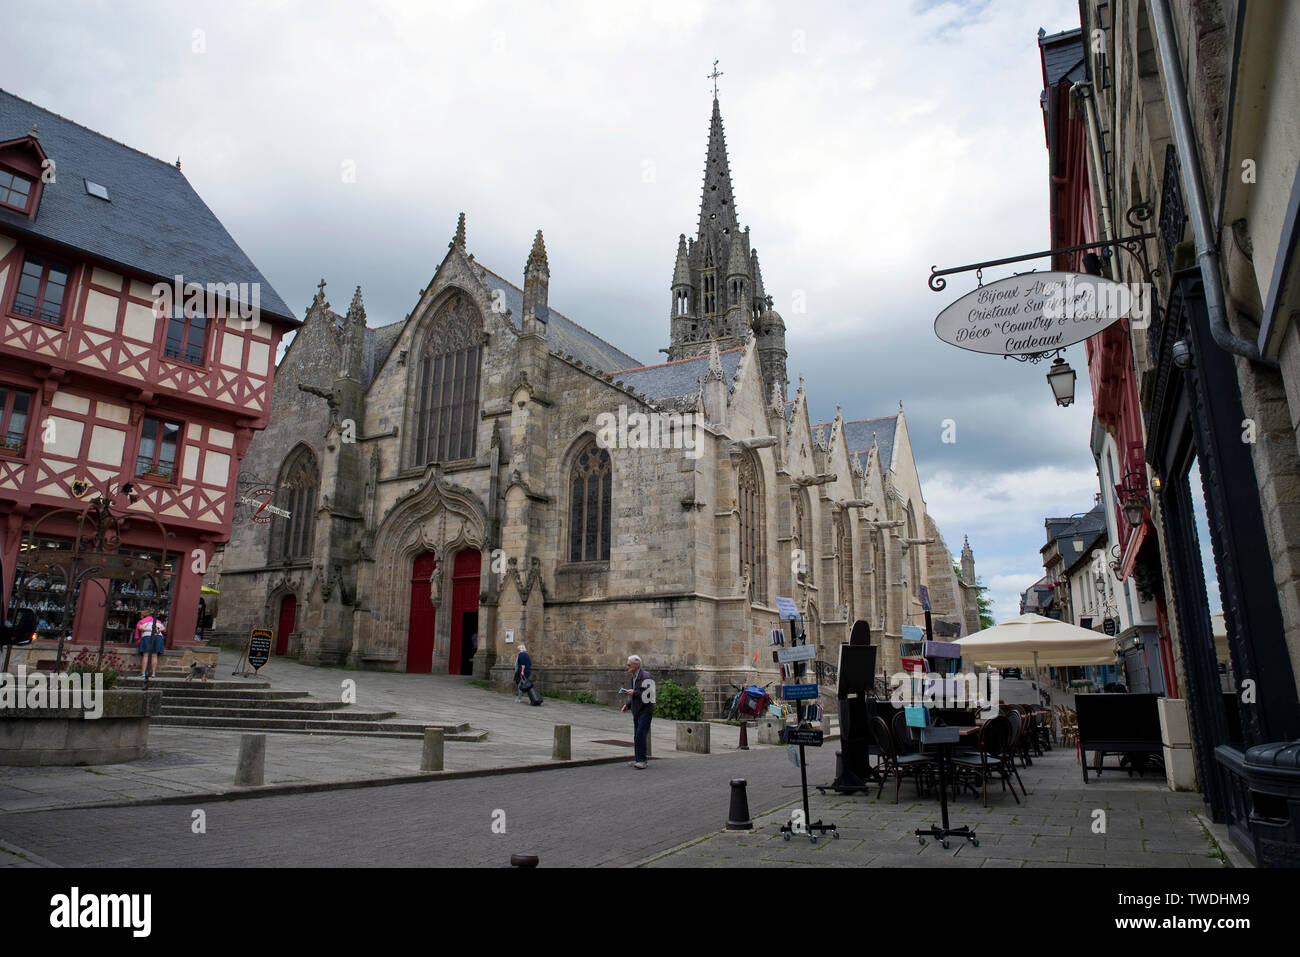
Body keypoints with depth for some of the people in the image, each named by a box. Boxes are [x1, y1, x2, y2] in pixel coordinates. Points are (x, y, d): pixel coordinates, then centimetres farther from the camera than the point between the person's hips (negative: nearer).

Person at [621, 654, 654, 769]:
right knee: (636, 736, 10)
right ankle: (639, 760, 17)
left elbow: (647, 694, -22)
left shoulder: (645, 676, -15)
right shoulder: (634, 676, 14)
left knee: (640, 735, -15)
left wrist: (634, 692, -18)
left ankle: (642, 761, -14)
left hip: (645, 710, -9)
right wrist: (628, 705, 13)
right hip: (637, 711, 9)